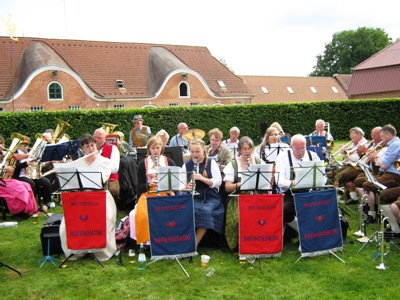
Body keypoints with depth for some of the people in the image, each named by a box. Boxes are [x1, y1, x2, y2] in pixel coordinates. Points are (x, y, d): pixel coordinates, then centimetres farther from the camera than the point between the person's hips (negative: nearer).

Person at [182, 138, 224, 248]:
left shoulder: (211, 163, 5)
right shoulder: (186, 165, 11)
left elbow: (218, 182, -2)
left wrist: (202, 178, -17)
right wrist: (186, 187, -13)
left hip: (210, 197, -1)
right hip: (193, 198, 1)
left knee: (206, 211, -33)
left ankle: (195, 244, -20)